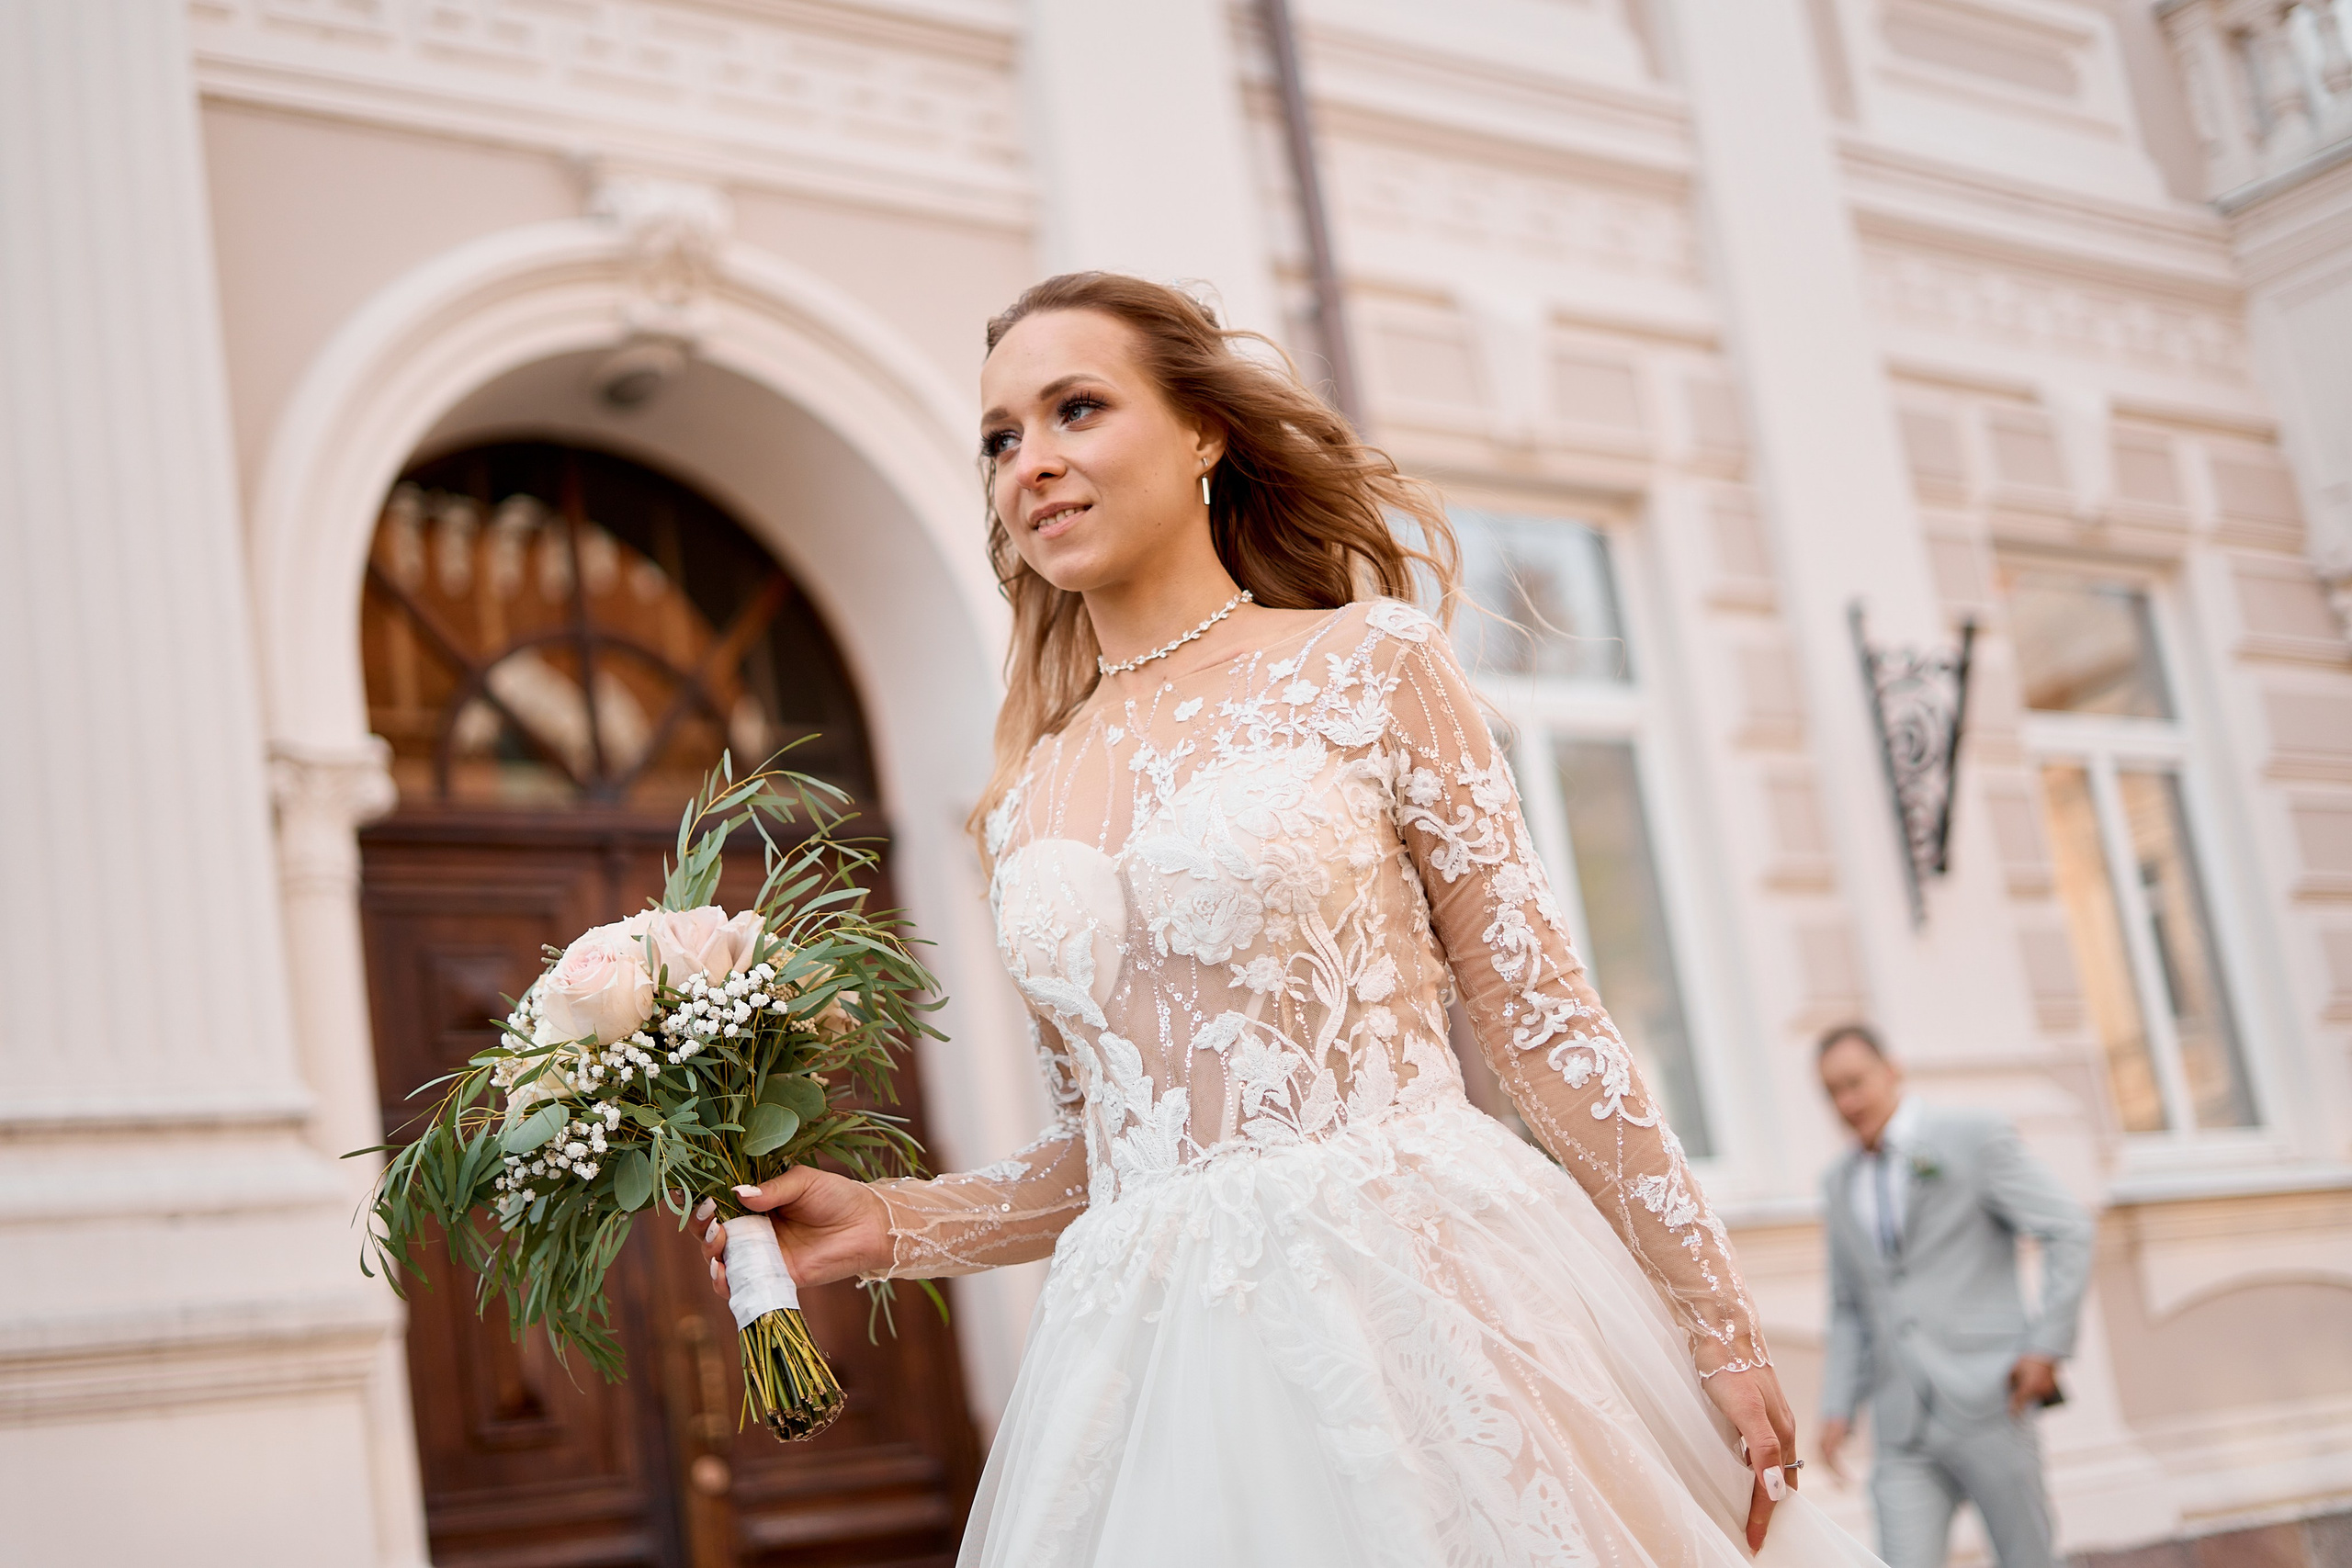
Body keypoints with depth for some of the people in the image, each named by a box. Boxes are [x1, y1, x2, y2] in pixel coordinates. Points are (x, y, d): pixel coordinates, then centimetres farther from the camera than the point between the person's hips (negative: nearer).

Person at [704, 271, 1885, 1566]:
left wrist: (1718, 1330, -4)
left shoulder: (1369, 666, 0)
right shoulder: (1026, 805, 11)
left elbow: (1541, 1020, -2)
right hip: (1160, 1363, 4)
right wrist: (886, 1227, 3)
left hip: (1420, 1297, -3)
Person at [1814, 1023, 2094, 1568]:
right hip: (1904, 1430, 4)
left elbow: (2069, 1230, -4)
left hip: (1987, 1400, -4)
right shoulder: (1841, 1185, 16)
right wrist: (1838, 1407, 10)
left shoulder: (1974, 1136, -1)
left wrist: (2048, 1345, -11)